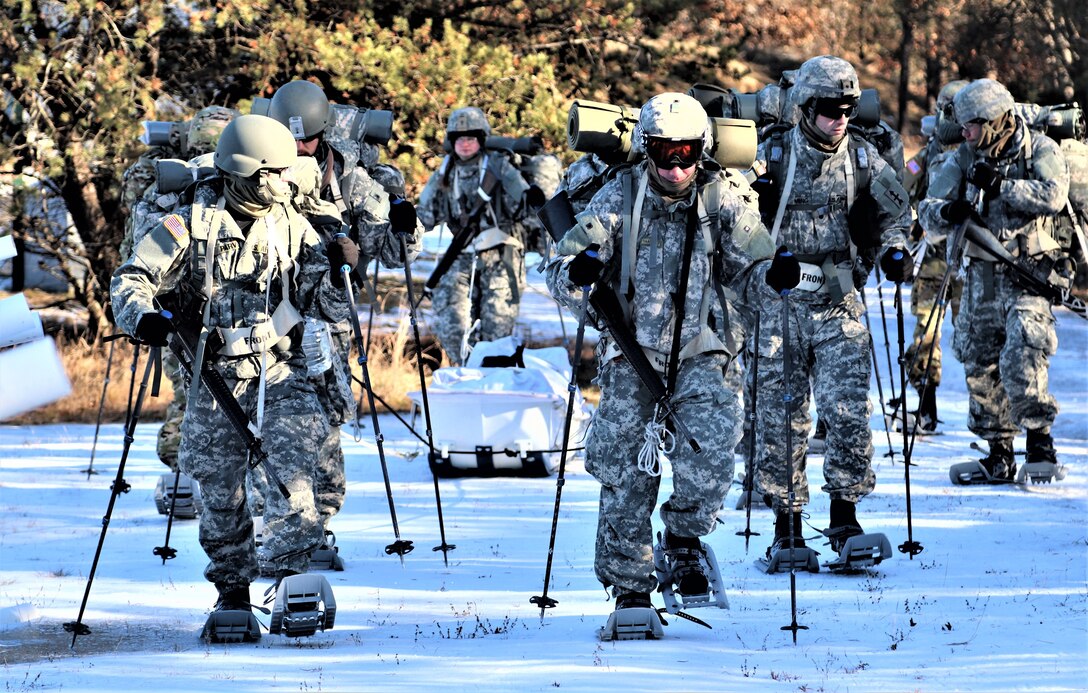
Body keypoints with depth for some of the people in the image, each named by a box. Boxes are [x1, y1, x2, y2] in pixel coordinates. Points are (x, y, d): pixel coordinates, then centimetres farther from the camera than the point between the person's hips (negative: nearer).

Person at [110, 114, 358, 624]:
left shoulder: (290, 225, 5)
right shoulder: (192, 224, -3)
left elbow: (322, 304, 8)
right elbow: (132, 280, -2)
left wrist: (337, 272, -13)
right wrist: (142, 316, -21)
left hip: (280, 370, 1)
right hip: (214, 373, -1)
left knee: (293, 463, -21)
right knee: (220, 488, 4)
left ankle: (292, 571, -23)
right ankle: (232, 590, 20)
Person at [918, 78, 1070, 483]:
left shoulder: (1040, 150, -4)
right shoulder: (965, 158, 7)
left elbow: (1053, 196, -21)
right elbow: (927, 207, 1)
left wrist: (1000, 185, -25)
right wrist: (947, 211, -22)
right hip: (981, 274, 5)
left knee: (1022, 359, -20)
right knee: (980, 365, 5)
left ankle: (1040, 442, -9)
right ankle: (999, 455, 14)